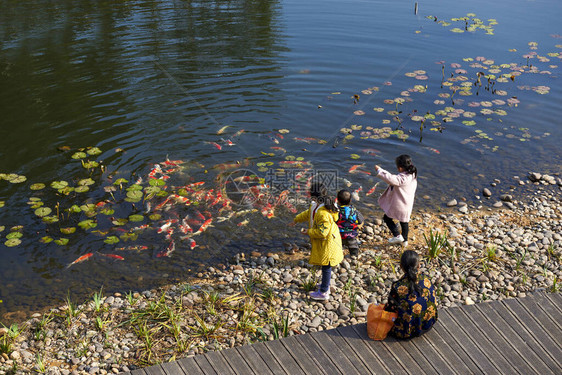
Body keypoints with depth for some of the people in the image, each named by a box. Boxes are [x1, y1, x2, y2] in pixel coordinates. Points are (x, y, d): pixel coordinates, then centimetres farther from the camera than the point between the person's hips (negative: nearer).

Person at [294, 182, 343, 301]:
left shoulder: (323, 213, -34)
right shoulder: (315, 206, -2)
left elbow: (322, 233, -31)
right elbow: (308, 214, 21)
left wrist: (309, 232, -18)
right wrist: (296, 220, 33)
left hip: (327, 243, -10)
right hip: (322, 242, 10)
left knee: (326, 266, 5)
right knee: (325, 266, 24)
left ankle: (324, 293, 17)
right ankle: (325, 285, 42)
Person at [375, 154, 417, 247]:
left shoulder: (403, 178, -32)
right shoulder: (412, 175, -2)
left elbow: (391, 179, -45)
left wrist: (379, 170, -37)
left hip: (398, 205, -8)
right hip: (407, 205, 8)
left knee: (387, 218, 14)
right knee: (404, 222, 24)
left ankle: (397, 236, 10)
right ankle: (404, 240, 37)